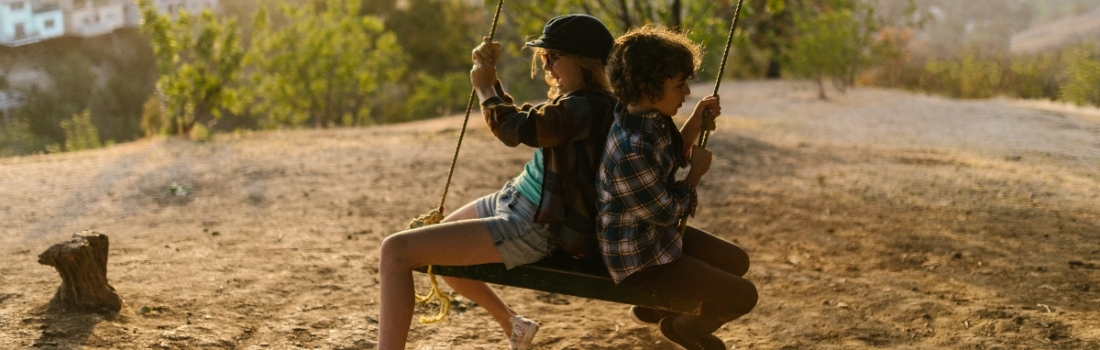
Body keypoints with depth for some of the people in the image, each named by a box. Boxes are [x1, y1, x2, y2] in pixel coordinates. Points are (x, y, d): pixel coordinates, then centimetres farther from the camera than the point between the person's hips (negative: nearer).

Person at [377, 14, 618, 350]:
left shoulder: (589, 108, -22)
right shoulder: (575, 101, 9)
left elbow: (516, 128, -25)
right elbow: (520, 119, 21)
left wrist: (484, 87, -6)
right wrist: (490, 76, 6)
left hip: (532, 228, -11)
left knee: (396, 250, -18)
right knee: (429, 243, 31)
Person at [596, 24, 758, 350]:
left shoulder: (651, 118, -6)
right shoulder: (631, 151, -35)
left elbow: (670, 161, 13)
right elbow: (666, 212, -22)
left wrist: (694, 125, -2)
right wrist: (698, 171, -8)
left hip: (660, 234, 10)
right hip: (638, 257, -10)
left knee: (737, 261, 24)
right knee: (744, 295, -5)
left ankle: (653, 307, 32)